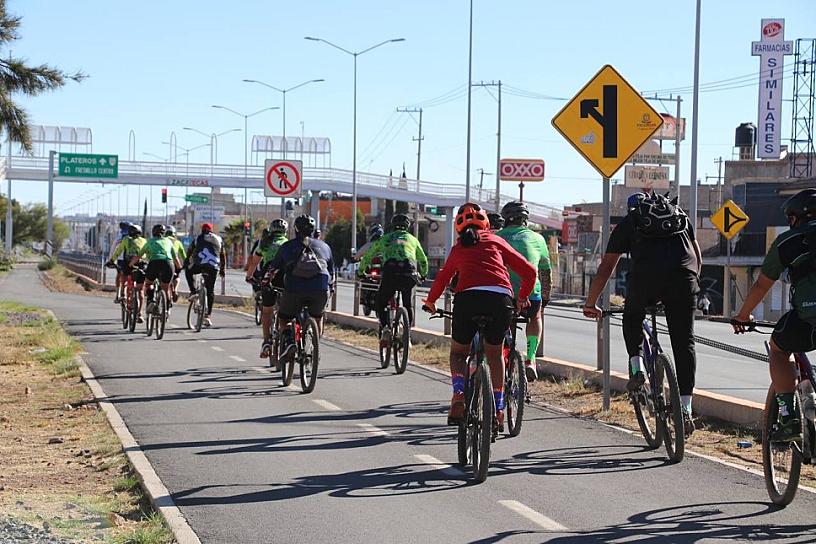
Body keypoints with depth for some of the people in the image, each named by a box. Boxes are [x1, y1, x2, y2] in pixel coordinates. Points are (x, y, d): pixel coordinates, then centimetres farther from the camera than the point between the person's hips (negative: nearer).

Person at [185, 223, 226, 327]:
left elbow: (189, 253, 19)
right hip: (213, 267, 2)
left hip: (199, 264, -2)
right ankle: (208, 315, 5)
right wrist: (223, 269, 30)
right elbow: (223, 255, 24)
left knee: (188, 272, 30)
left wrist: (186, 265, 31)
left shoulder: (198, 239, 17)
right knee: (210, 290, 10)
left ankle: (193, 291, 12)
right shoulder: (219, 239, 21)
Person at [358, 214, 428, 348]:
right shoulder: (412, 239, 27)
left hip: (390, 273, -1)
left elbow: (367, 256, 31)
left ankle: (385, 327, -10)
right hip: (409, 274, 1)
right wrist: (423, 275, 55)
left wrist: (360, 272, 47)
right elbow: (423, 261, 37)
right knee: (408, 306, 22)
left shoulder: (385, 238, 25)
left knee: (380, 304, 14)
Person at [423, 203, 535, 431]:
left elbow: (442, 278, 37)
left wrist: (430, 302, 55)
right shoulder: (496, 241, 23)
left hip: (467, 299, -1)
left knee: (458, 353, 20)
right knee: (494, 354, 23)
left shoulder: (458, 248, 24)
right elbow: (529, 271, 20)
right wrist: (522, 298, 37)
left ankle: (459, 394, -7)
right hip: (501, 299, 1)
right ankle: (498, 410, 20)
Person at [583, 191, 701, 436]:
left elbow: (605, 268, 25)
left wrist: (590, 304, 34)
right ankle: (685, 410, 3)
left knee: (632, 318, 30)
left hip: (645, 275, -1)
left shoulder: (628, 222, 26)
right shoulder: (680, 214, 33)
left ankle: (637, 368, 10)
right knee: (684, 343, 8)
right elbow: (698, 257, 38)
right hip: (683, 276, 2)